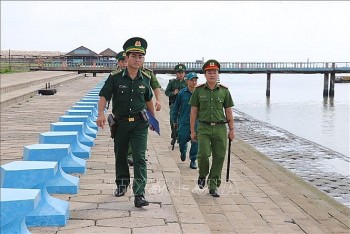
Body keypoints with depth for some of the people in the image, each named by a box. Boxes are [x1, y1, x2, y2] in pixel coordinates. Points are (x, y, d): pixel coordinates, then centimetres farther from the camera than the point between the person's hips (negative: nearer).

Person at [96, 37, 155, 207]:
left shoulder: (145, 79, 1)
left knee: (139, 158, -10)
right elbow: (103, 96, -12)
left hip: (139, 123, 0)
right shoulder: (115, 77, -7)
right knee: (120, 155, 17)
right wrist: (101, 114, -28)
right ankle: (122, 183, 41)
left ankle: (139, 195, -11)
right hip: (120, 123, 0)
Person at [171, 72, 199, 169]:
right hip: (184, 122, 0)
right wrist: (175, 121, 8)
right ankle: (183, 152, 36)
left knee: (195, 141, 0)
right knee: (182, 140, 2)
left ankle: (193, 160, 15)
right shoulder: (182, 93, -2)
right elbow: (176, 107, 7)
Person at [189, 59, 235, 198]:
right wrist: (192, 130, 3)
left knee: (219, 157, 1)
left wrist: (232, 130, 6)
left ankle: (213, 185, 14)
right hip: (204, 128, -1)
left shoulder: (224, 91, 6)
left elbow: (228, 111, 9)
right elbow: (194, 111, 5)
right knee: (203, 154, -15)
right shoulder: (199, 90, 3)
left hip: (220, 128, 2)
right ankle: (202, 176, 16)